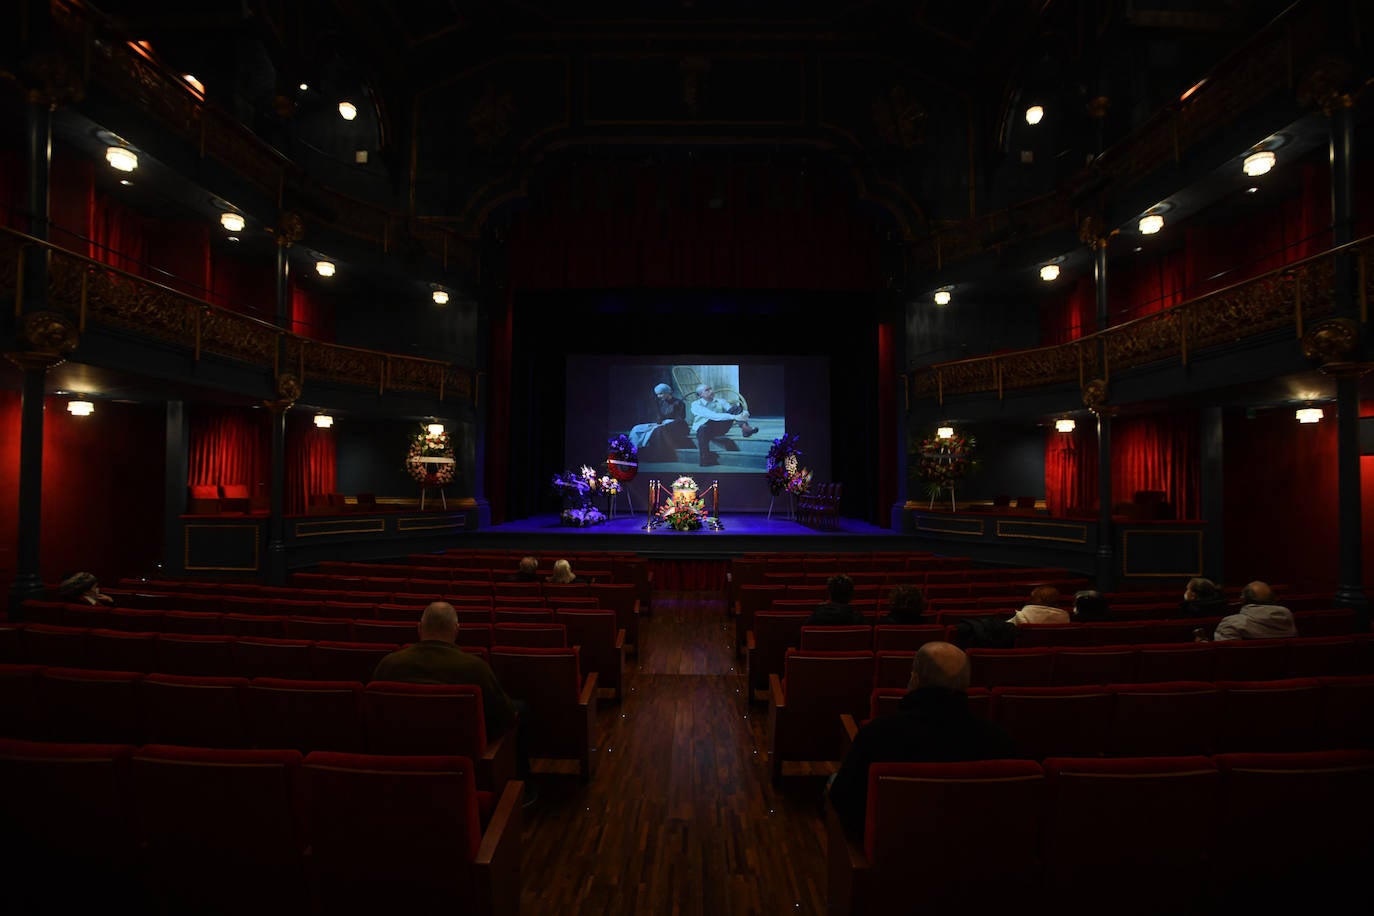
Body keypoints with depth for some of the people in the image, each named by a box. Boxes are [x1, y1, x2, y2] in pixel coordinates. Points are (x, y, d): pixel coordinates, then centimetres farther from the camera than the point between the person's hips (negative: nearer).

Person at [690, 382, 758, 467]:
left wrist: (744, 413, -27)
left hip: (720, 427, 4)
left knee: (735, 407, -12)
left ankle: (745, 429, -33)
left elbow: (734, 411, -1)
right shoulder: (696, 405, -8)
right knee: (703, 430, -42)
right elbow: (713, 416, -23)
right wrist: (734, 417, -32)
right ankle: (705, 460, -36)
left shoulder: (720, 401, 11)